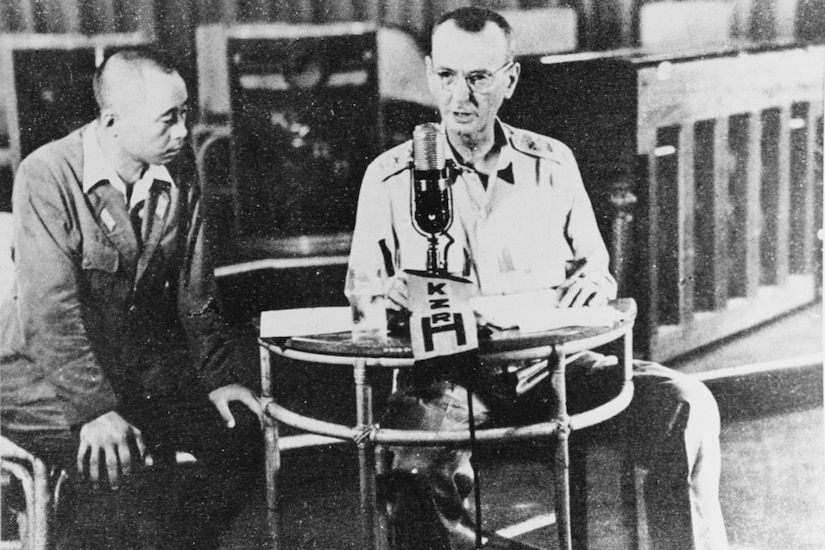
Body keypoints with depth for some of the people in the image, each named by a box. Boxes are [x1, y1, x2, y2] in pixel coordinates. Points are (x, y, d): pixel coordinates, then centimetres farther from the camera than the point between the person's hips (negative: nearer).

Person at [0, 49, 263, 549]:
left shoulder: (179, 169, -1)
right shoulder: (48, 175, -19)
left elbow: (194, 289, 8)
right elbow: (50, 310, -25)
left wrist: (219, 375, 2)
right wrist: (95, 409, -31)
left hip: (142, 358, 6)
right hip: (43, 369, -6)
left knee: (242, 432, -5)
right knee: (125, 466, -27)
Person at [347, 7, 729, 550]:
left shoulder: (552, 163, 13)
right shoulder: (389, 178, 6)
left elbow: (596, 267, 19)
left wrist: (596, 284, -6)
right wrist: (387, 292, -13)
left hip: (550, 363, 3)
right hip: (443, 373, -2)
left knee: (684, 405, -20)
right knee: (416, 478, -35)